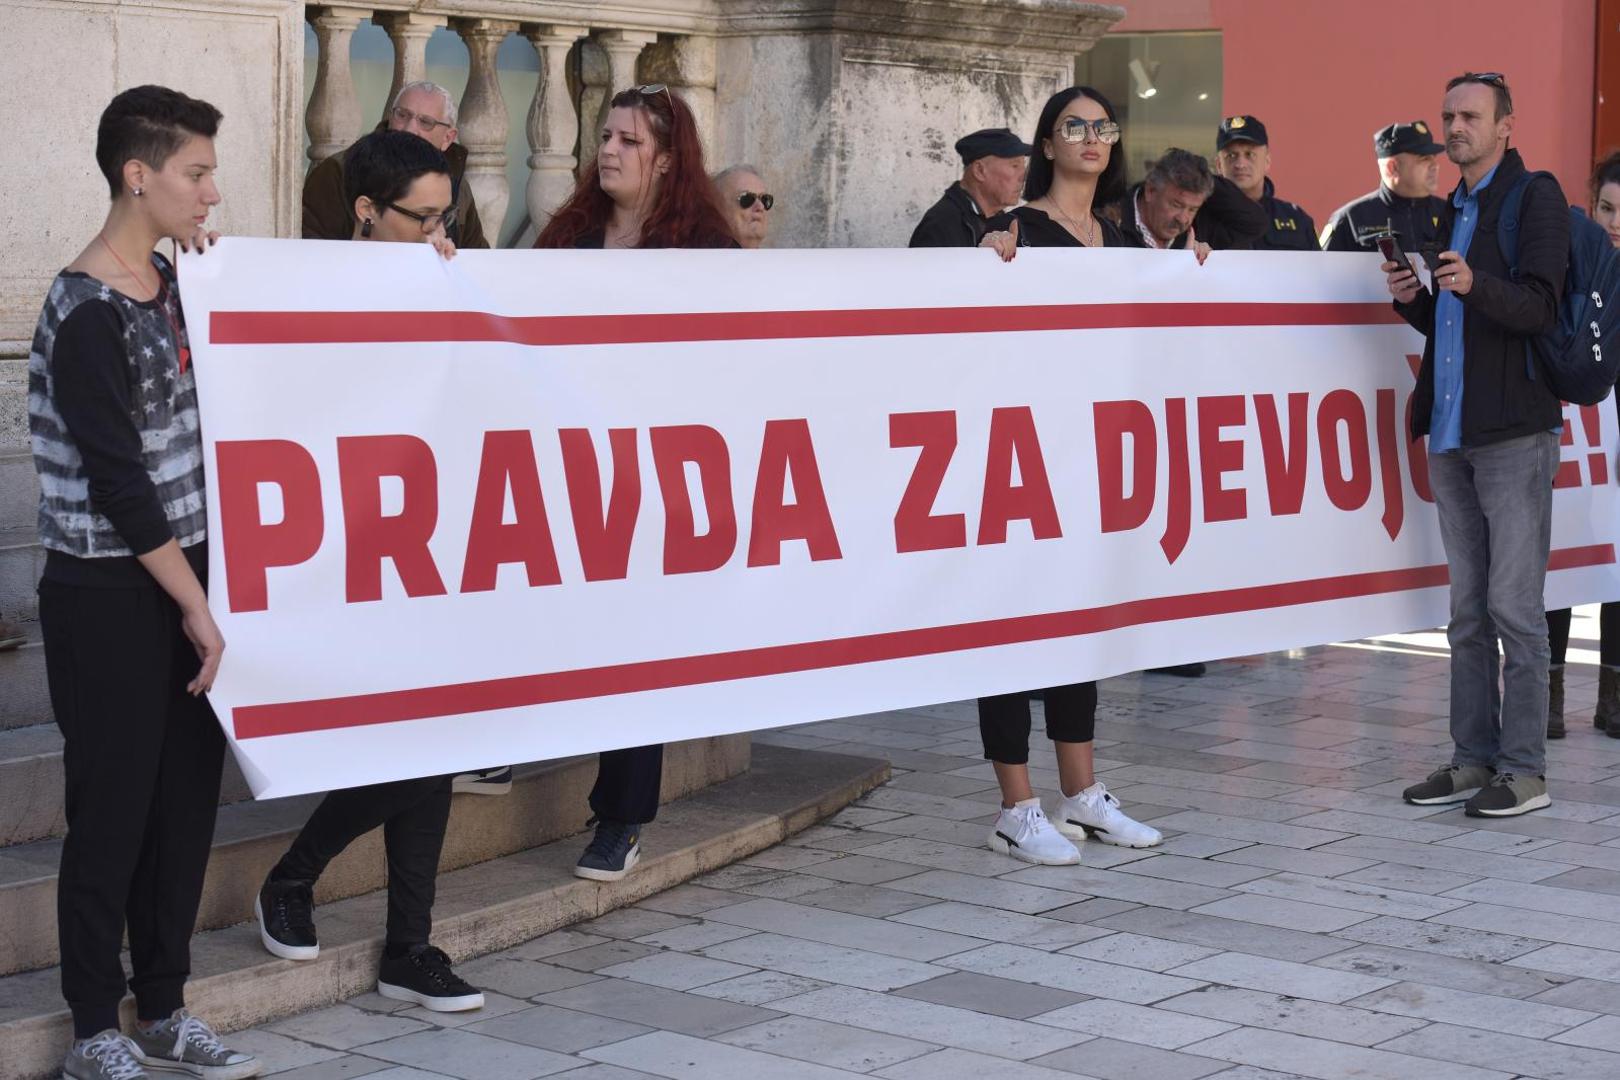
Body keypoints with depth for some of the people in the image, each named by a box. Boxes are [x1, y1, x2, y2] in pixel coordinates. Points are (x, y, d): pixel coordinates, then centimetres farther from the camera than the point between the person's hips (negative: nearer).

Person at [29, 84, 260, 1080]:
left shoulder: (175, 283, 9)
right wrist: (195, 608, -13)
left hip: (181, 577, 8)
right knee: (114, 810, 1)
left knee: (188, 799, 12)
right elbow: (119, 483, -17)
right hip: (109, 595, -8)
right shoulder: (88, 315, -16)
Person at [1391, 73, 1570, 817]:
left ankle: (1524, 770, -1)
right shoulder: (1449, 211, 19)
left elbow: (1537, 307, -15)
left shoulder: (1536, 198, -4)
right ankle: (1473, 758, 15)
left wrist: (1475, 285, -32)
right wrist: (1412, 299, 3)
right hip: (1451, 432, 7)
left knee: (1513, 604, -6)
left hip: (1514, 432, -7)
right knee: (1467, 608, 9)